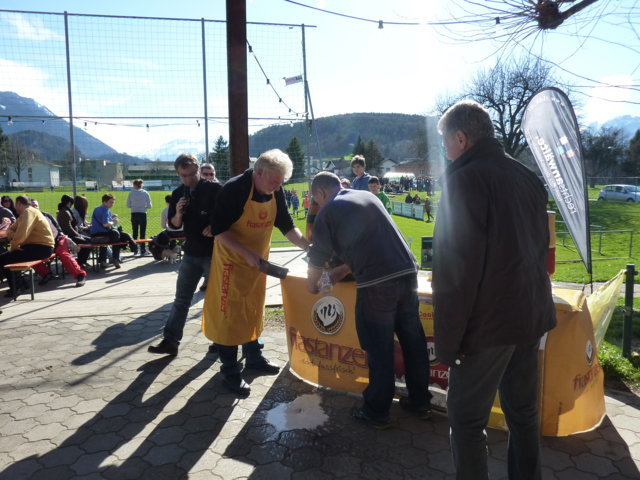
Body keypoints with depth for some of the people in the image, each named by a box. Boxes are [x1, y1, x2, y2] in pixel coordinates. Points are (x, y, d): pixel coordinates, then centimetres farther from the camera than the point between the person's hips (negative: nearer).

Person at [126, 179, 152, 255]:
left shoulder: (131, 193, 0)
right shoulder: (145, 193, -2)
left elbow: (128, 205, 2)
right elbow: (149, 206, -2)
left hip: (134, 214, 1)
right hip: (142, 214, -1)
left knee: (135, 232, 10)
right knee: (143, 232, 2)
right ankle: (143, 250, 1)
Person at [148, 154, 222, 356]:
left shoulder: (214, 189, -9)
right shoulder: (178, 194, 6)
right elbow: (174, 225, 10)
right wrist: (178, 213, -11)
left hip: (213, 252, -5)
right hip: (191, 253, 5)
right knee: (181, 299, 7)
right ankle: (170, 341, 13)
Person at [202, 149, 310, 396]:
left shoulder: (275, 192, -4)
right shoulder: (234, 189, -23)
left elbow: (287, 225, 1)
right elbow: (218, 229, -22)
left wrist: (307, 245, -13)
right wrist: (246, 253, -28)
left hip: (258, 261, 6)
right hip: (231, 261, -6)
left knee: (253, 310, 17)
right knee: (230, 313, 0)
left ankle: (254, 357, 34)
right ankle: (230, 370, 12)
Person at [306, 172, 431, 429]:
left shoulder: (328, 212, 1)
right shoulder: (368, 197, 20)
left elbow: (318, 256, 9)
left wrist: (311, 285, 27)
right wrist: (343, 271, 31)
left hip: (377, 284, -6)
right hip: (407, 273, 7)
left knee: (379, 350, 6)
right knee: (413, 341, 16)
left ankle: (376, 412, 21)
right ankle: (420, 402, 33)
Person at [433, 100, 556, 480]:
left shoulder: (465, 178, -15)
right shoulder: (527, 177, 9)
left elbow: (457, 269, -20)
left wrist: (447, 340, -14)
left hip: (487, 322, -8)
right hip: (532, 317, 8)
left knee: (467, 419, 5)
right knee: (524, 412, 19)